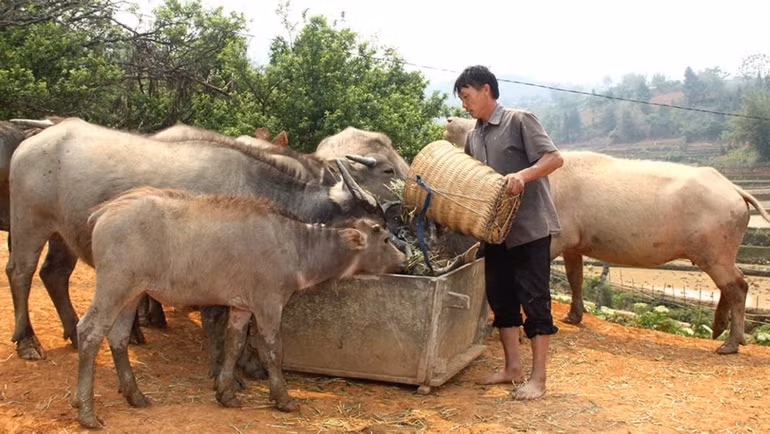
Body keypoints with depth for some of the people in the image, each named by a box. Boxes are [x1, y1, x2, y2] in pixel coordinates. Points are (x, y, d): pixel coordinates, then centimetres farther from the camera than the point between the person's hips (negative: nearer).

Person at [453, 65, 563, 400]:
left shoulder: (519, 121, -9)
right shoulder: (472, 138, 12)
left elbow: (554, 158, -16)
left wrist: (523, 175, -32)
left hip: (530, 227, -7)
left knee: (534, 299, -3)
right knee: (500, 297, 9)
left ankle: (538, 378, 3)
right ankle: (513, 368, 21)